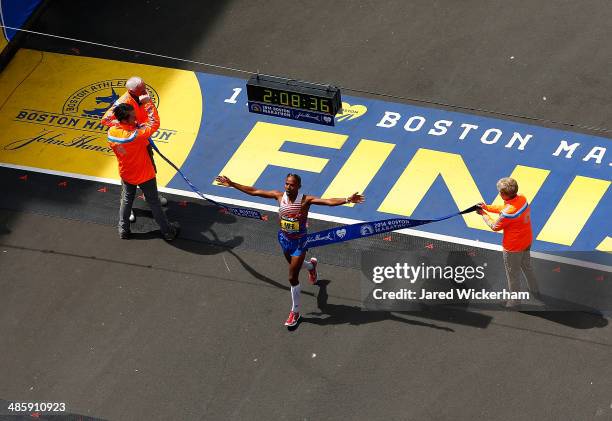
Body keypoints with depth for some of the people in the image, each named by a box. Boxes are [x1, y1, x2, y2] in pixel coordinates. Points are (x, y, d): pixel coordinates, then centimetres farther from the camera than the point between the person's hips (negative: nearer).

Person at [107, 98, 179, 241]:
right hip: (144, 175, -5)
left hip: (126, 175, 5)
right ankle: (167, 232, 27)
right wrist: (148, 102, -25)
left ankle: (123, 230, 38)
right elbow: (154, 123, -28)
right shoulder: (136, 135, -38)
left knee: (126, 201, 26)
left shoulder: (111, 132, -20)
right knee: (154, 202, 12)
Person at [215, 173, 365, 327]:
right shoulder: (279, 196, -12)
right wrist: (232, 184, -7)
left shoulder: (305, 200, -23)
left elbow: (328, 201, -35)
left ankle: (295, 312, 19)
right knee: (294, 264, 30)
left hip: (299, 241, -5)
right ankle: (311, 265, 68)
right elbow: (254, 191, -7)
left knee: (292, 278, -1)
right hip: (284, 238, 5)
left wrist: (347, 199, -50)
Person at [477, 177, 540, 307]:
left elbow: (495, 226, -16)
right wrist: (487, 207, 3)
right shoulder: (522, 199, -13)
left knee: (513, 275, 15)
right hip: (527, 242, 8)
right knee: (527, 267, 31)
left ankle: (514, 302, 34)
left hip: (513, 248, -8)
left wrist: (483, 214, -1)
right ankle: (535, 292, 49)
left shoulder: (508, 212, -36)